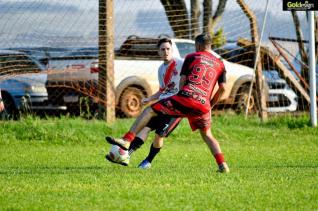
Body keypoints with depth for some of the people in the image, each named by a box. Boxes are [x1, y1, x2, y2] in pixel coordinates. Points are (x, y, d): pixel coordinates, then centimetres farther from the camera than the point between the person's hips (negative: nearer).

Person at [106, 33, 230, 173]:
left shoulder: (191, 57, 12)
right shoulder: (220, 64, 19)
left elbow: (182, 81, 6)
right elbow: (222, 88, 14)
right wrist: (210, 105, 24)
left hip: (187, 97, -3)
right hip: (203, 105, 3)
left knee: (150, 111, 6)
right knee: (207, 135, 25)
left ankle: (127, 140, -7)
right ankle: (222, 165, 10)